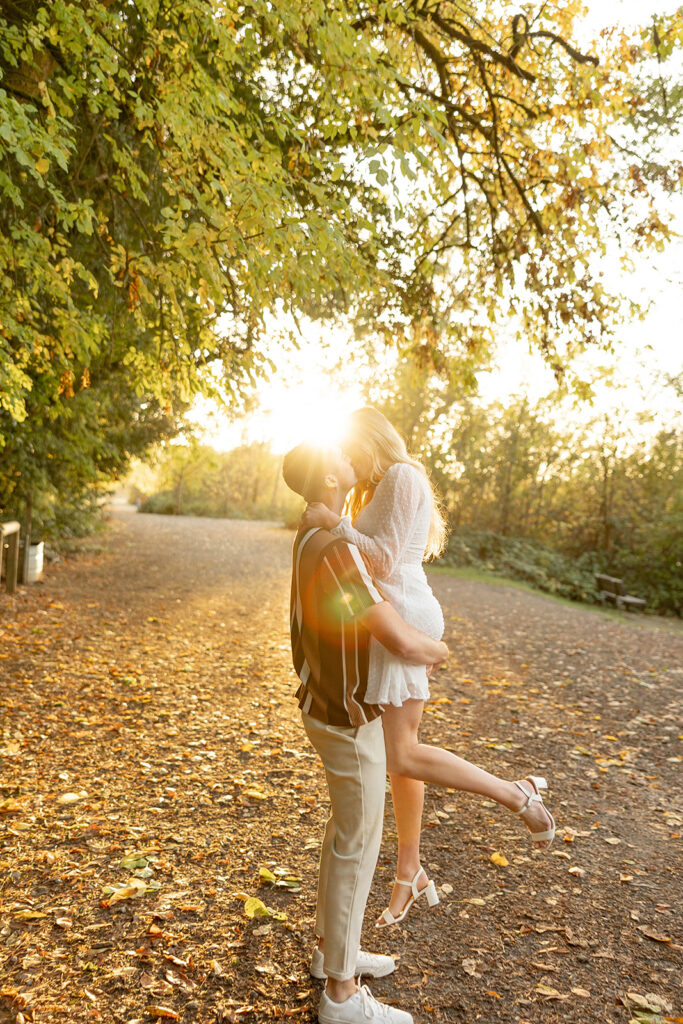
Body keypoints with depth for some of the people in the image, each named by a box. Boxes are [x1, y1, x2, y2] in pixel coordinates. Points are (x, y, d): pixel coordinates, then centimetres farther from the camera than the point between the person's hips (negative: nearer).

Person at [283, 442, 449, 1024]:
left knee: (346, 833, 23)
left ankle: (333, 948, 40)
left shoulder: (314, 535, 5)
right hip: (349, 720, -10)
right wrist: (436, 649, -5)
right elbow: (402, 641, -28)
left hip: (331, 703, 10)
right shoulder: (336, 550, -29)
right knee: (357, 849, 4)